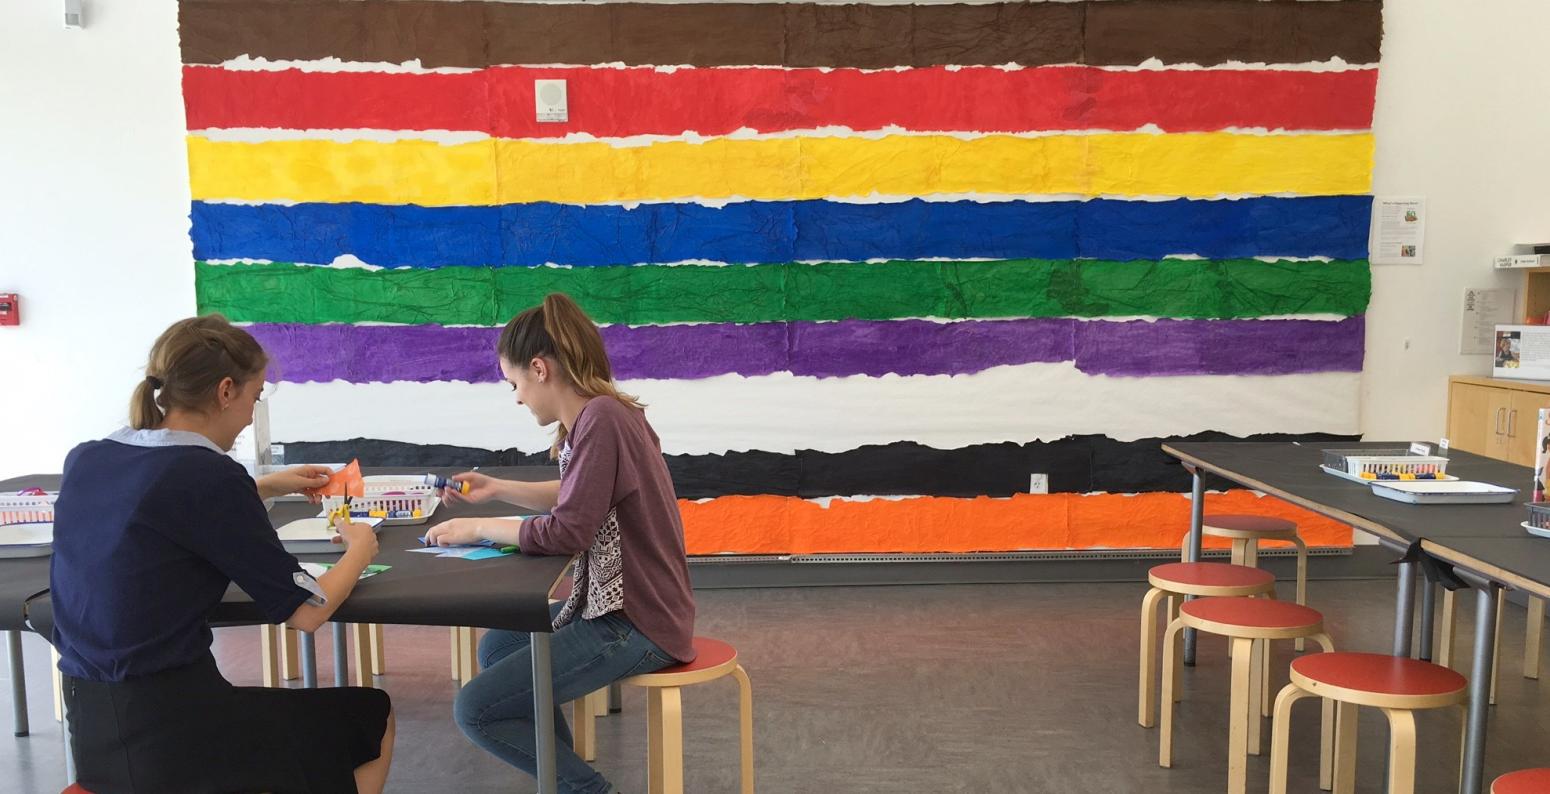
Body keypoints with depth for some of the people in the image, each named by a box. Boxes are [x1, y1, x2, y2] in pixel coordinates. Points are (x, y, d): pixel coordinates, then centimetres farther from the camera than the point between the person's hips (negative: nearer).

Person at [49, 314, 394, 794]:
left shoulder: (86, 460, 3)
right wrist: (360, 549, 6)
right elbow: (305, 612, -12)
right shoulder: (208, 474, -19)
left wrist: (268, 487, 27)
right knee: (371, 718, 15)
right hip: (171, 732, -8)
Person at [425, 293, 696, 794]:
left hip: (636, 624, -10)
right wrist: (498, 490, 21)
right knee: (496, 648, 23)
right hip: (620, 604, 10)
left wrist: (479, 528, -10)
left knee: (474, 711, -6)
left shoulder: (601, 418, -22)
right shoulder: (600, 414, 7)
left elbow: (568, 531, -24)